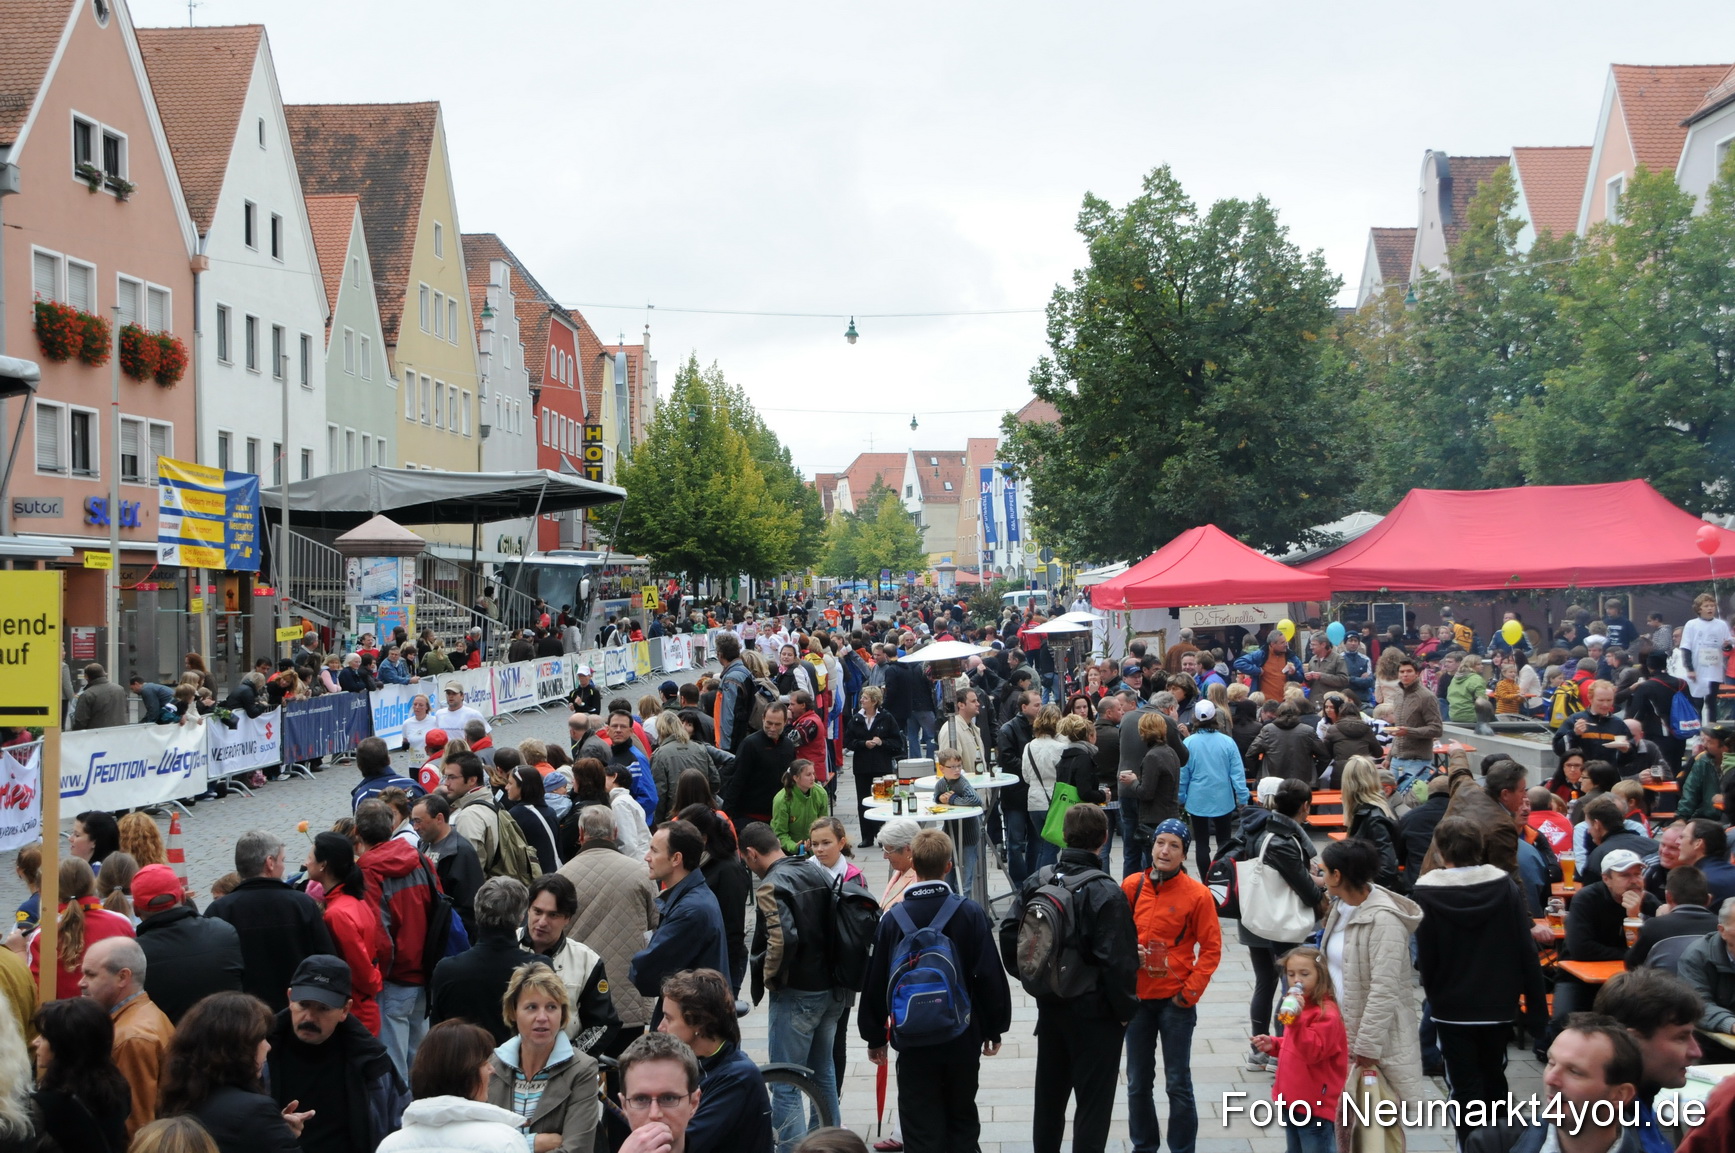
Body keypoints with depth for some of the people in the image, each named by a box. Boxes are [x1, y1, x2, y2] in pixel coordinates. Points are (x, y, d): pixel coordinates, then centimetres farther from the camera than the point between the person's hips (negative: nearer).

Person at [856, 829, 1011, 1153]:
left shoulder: (893, 918, -7)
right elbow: (990, 976, -8)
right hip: (963, 1037, 1)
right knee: (962, 1120, 18)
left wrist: (874, 1036, 10)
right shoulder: (970, 913, -10)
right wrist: (994, 1028, 5)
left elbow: (876, 982, -1)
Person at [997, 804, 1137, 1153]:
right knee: (1093, 1101, 6)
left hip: (1049, 1004, 6)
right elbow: (1117, 961, -22)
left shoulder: (1036, 881, -3)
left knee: (1049, 1093, 20)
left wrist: (1033, 979, 11)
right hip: (1095, 1012, -6)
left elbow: (1009, 936, -1)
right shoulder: (1105, 893, -21)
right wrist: (1125, 1009, -7)